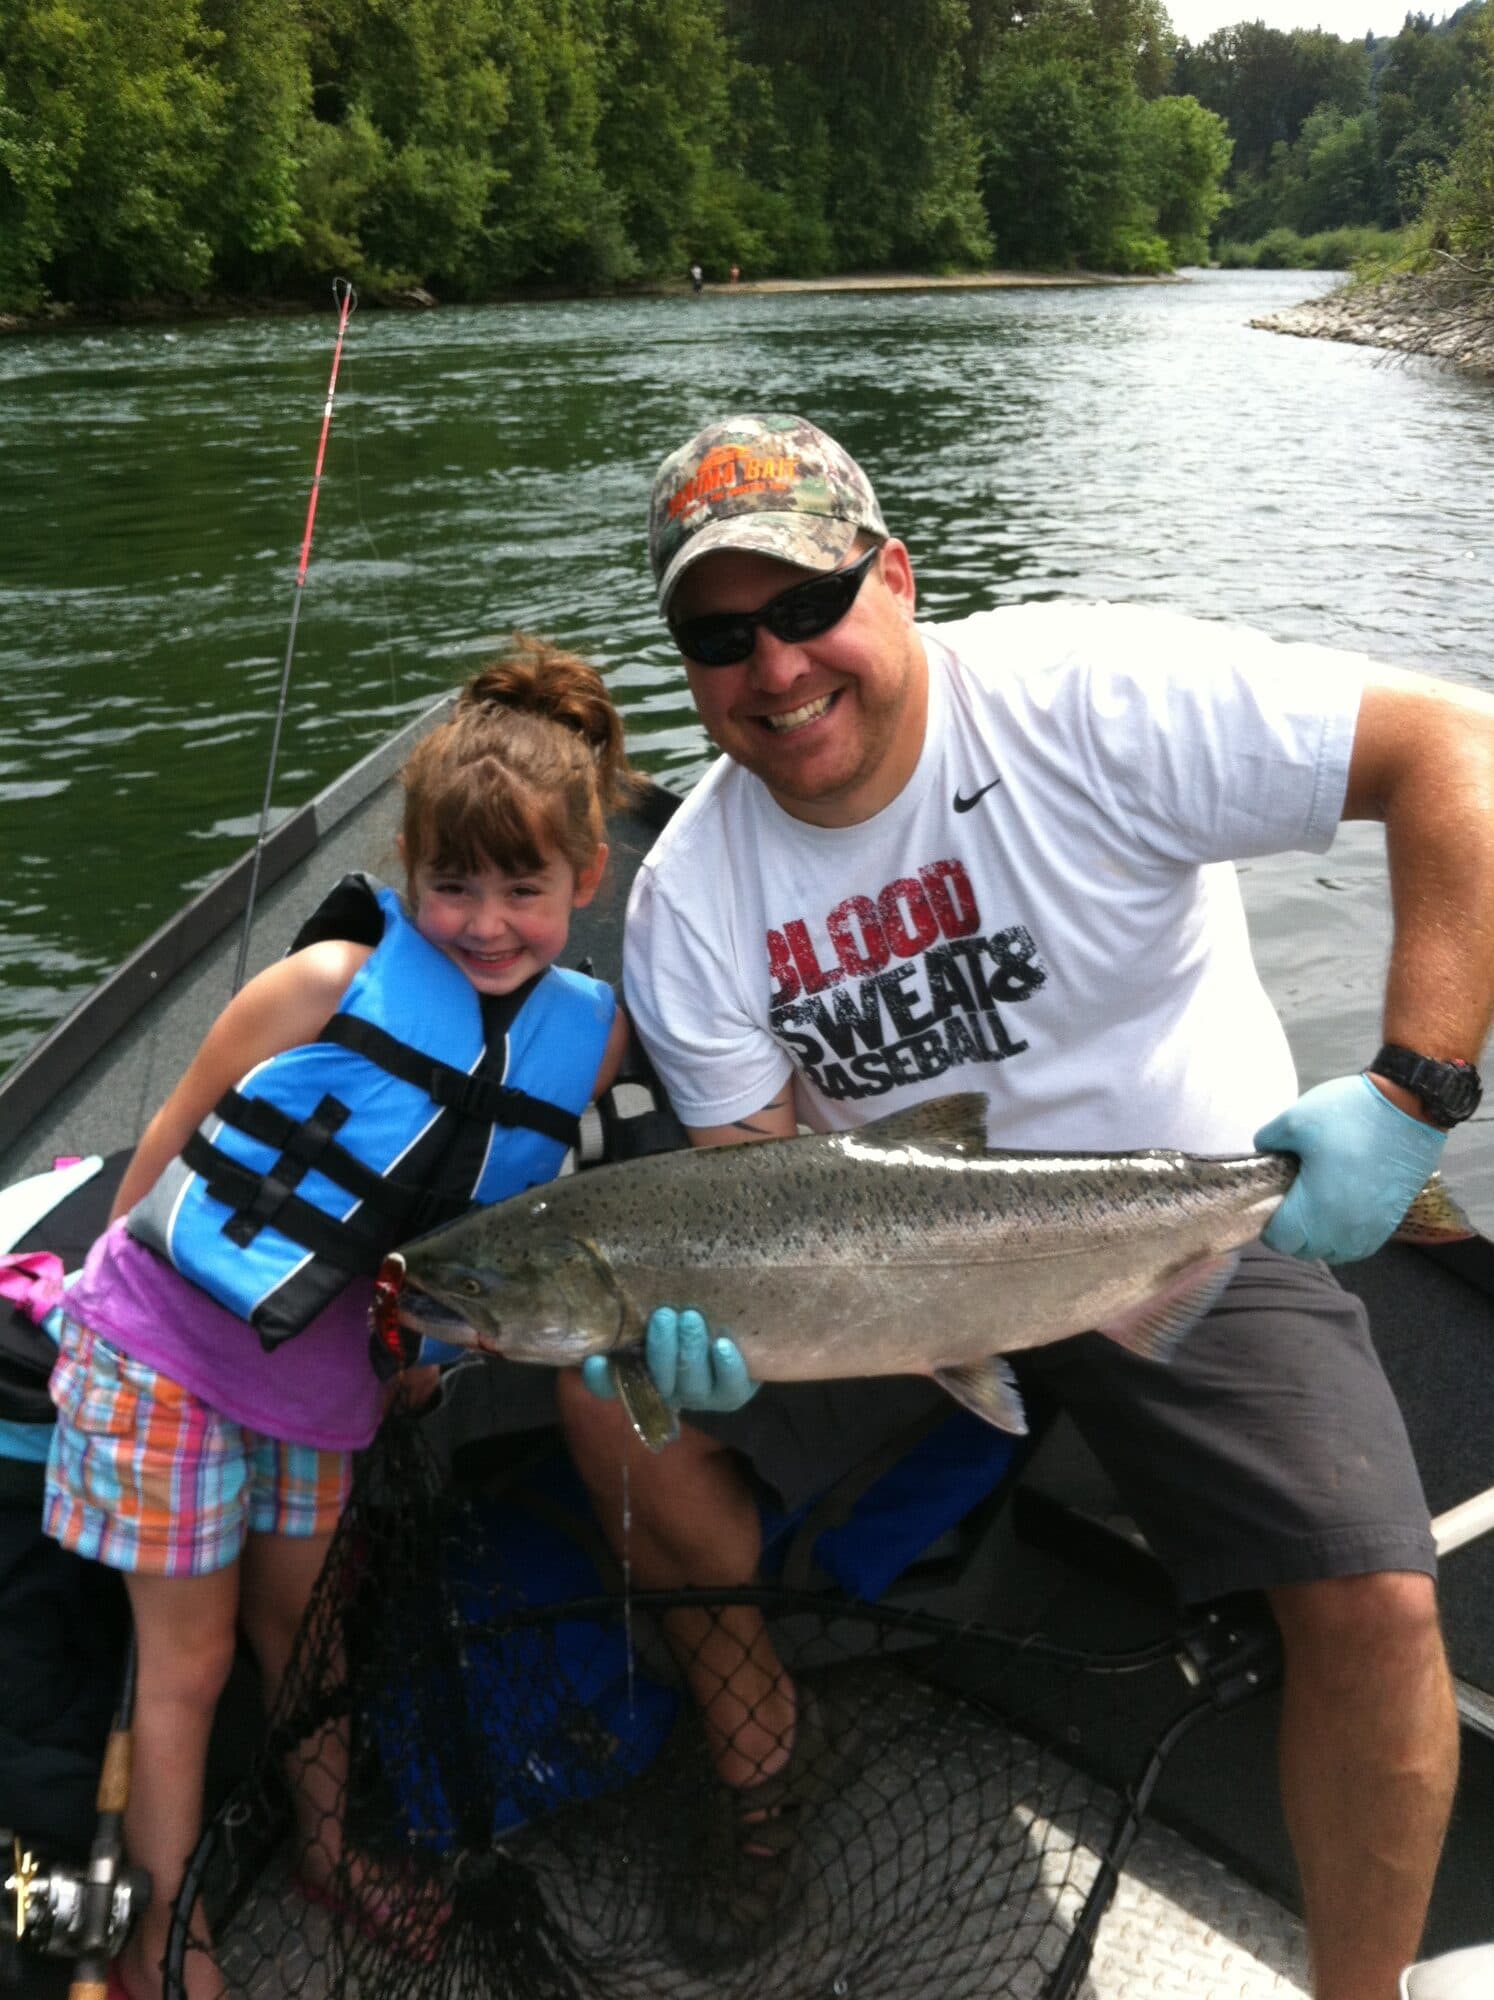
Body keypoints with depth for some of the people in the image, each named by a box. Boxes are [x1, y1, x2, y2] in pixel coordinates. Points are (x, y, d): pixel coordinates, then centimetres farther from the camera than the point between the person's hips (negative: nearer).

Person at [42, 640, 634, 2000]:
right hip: (169, 1340, -4)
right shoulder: (334, 982, -21)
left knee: (302, 1616, 23)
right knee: (188, 1656, 9)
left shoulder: (588, 1037, -6)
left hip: (327, 1370, 4)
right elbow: (177, 1126, -9)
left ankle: (329, 1848, 46)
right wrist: (125, 1275, 0)